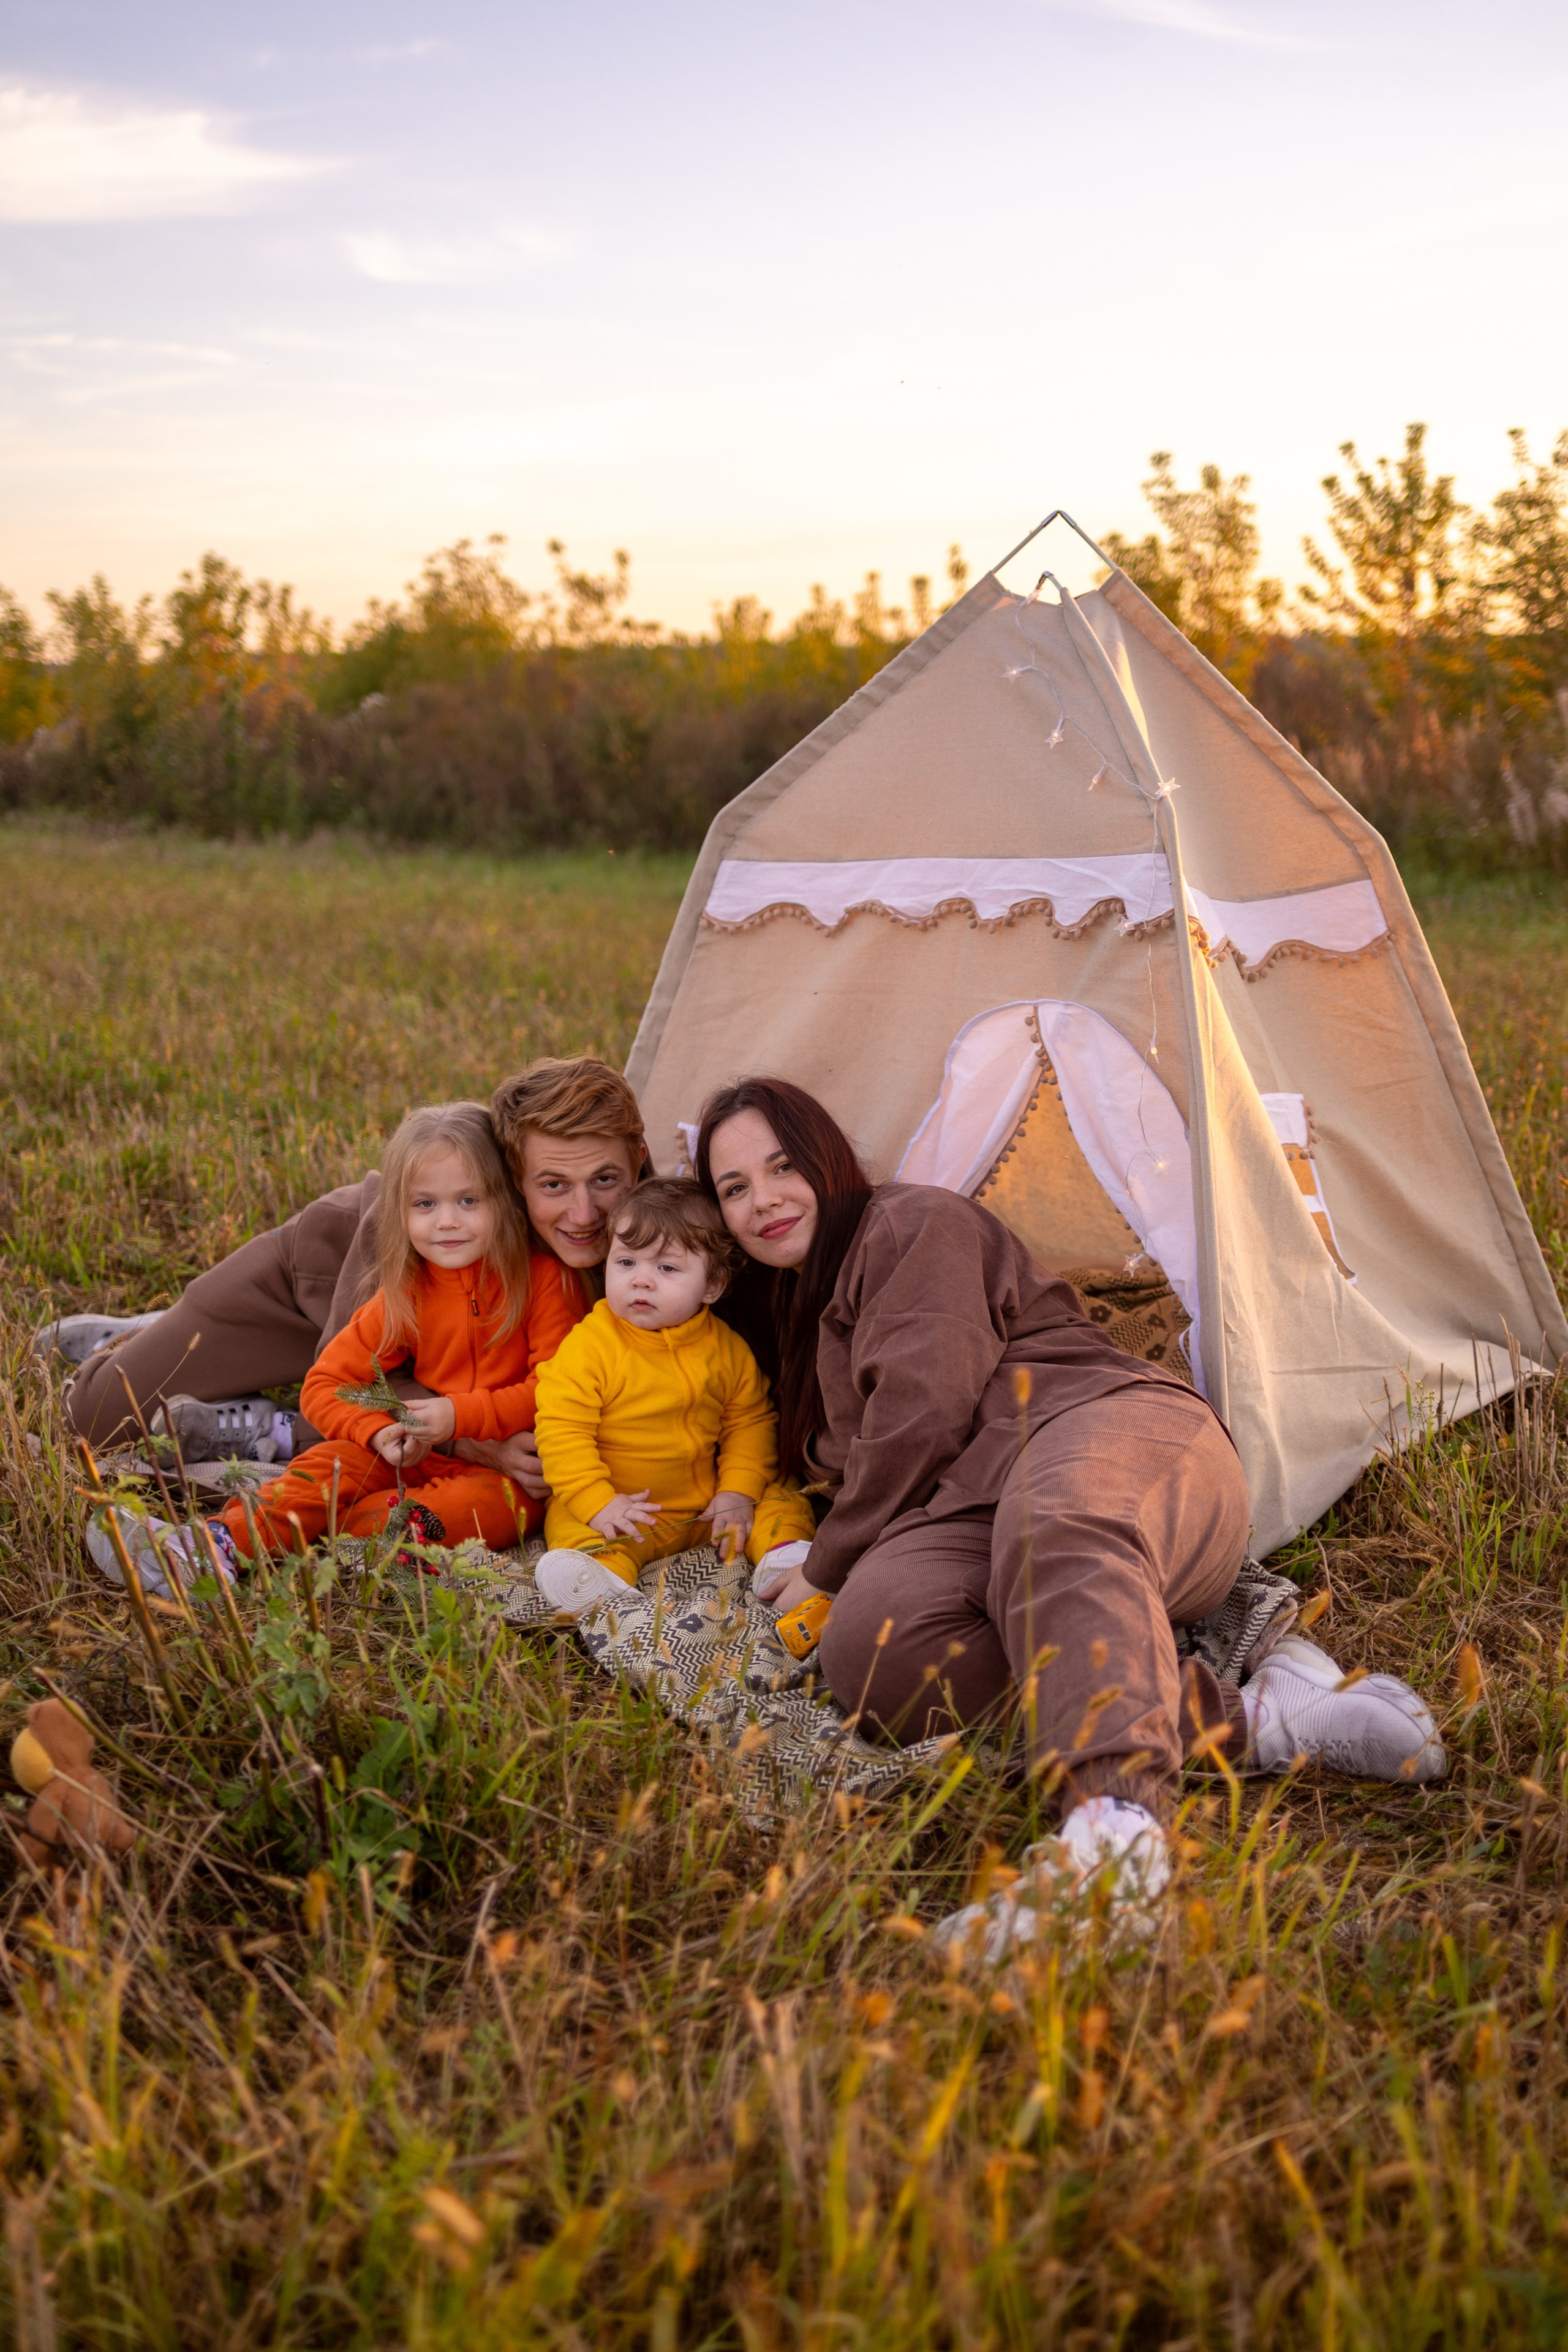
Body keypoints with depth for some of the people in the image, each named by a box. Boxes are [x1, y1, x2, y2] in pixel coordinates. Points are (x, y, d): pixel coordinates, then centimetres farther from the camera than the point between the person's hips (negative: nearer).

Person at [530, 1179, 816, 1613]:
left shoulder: (727, 1350, -2)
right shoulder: (589, 1346, -14)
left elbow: (750, 1422, 7)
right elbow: (561, 1429, -17)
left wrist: (738, 1492, -7)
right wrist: (597, 1501, -25)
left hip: (706, 1507, 4)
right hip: (624, 1510, -4)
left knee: (783, 1501, -4)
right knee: (572, 1527, -31)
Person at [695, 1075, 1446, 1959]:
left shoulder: (916, 1225, 6)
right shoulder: (795, 1321, 32)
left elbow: (921, 1409, -5)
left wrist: (829, 1568, 1)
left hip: (1110, 1427, -6)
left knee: (1053, 1525, -44)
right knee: (871, 1648, -31)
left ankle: (1117, 1830, -70)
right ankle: (1251, 1716, -36)